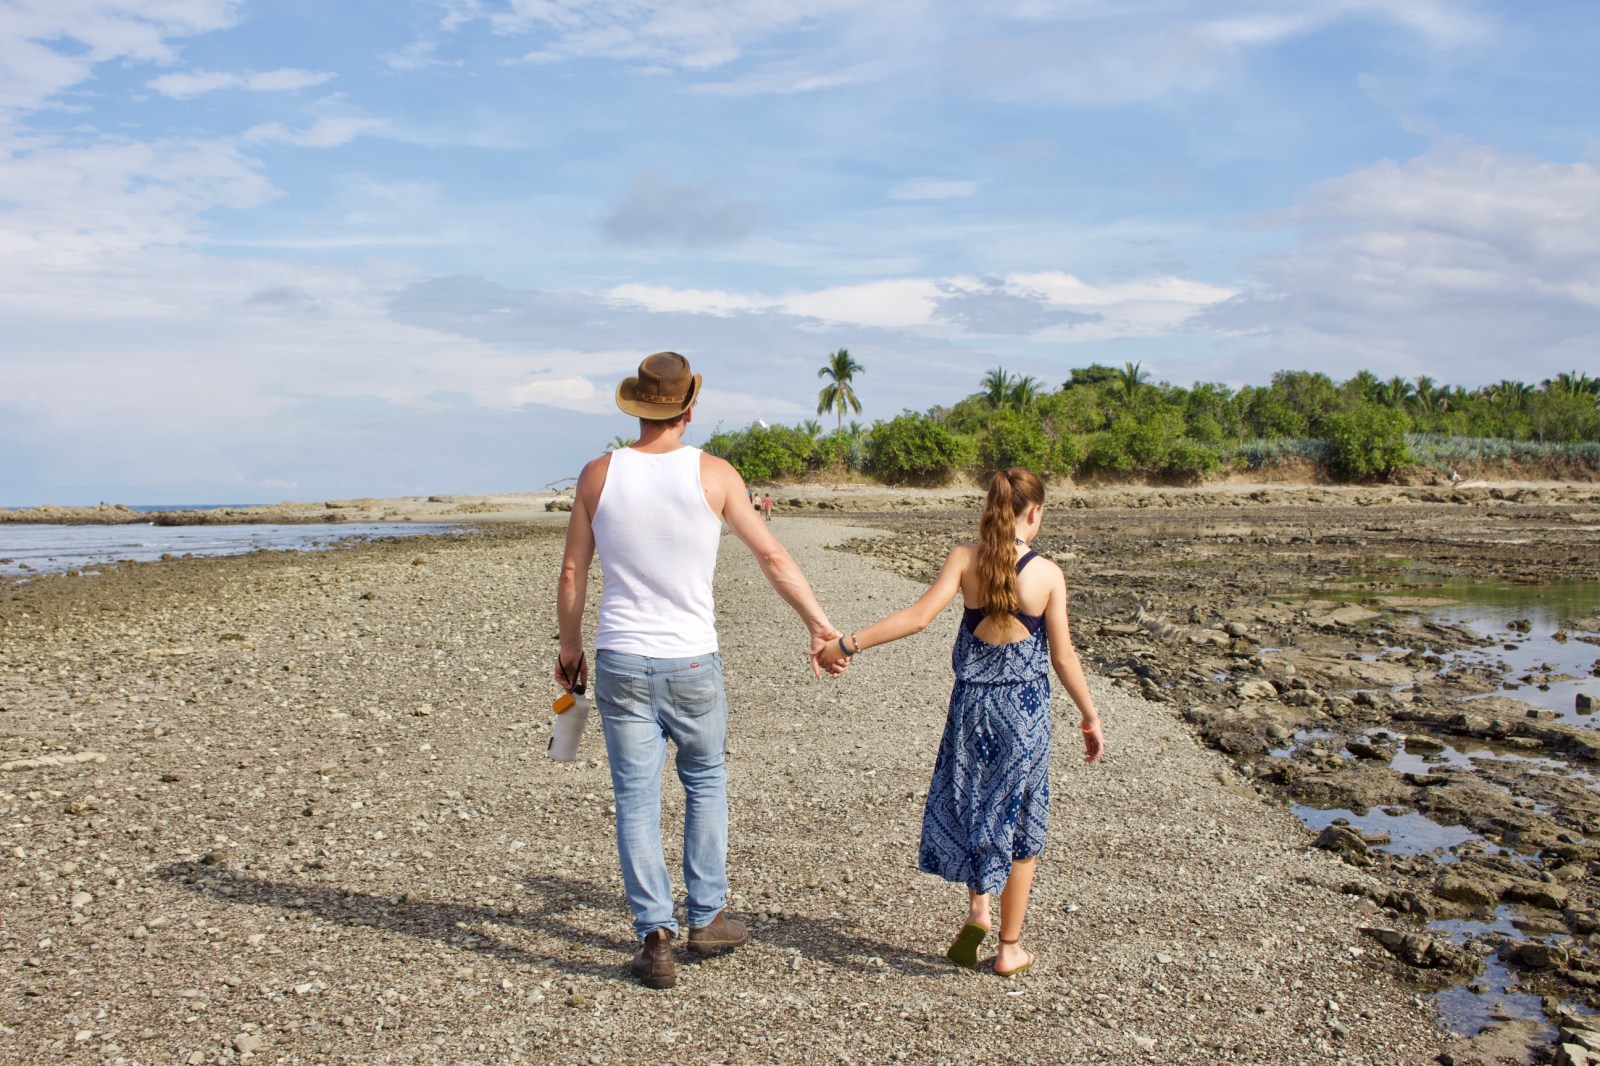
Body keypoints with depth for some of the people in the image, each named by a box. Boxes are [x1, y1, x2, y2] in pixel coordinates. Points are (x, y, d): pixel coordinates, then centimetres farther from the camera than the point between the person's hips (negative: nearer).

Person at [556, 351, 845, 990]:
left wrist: (569, 650, 15)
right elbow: (773, 559, -2)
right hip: (692, 663, 0)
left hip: (620, 662, 0)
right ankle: (705, 920, 26)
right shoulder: (713, 475, -6)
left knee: (636, 801, 7)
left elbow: (572, 573, 2)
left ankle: (655, 937, 5)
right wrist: (820, 626, 8)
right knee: (705, 783, 19)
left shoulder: (600, 475, -3)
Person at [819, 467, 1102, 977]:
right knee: (1018, 824, 10)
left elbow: (919, 615, -15)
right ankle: (1010, 948, 18)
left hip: (972, 702, 1)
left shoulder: (965, 559, -6)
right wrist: (1090, 717, 6)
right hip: (1025, 708, -1)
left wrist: (849, 643, -12)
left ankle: (978, 906, 5)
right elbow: (1063, 656, -5)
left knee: (969, 806, 22)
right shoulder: (1048, 573, -8)